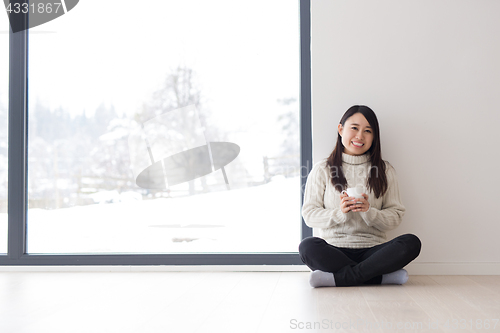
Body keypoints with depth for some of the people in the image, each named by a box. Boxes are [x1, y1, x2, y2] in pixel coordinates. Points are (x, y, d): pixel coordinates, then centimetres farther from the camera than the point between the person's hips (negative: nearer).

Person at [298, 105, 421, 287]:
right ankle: (384, 276, -26)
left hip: (372, 249, 1)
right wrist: (340, 212, -15)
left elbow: (395, 216, 7)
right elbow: (309, 214, 3)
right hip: (334, 249, -1)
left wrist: (369, 211, -14)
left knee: (411, 243, -27)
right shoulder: (322, 169, 9)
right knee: (307, 246, -33)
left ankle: (338, 278, -27)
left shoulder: (385, 170, 12)